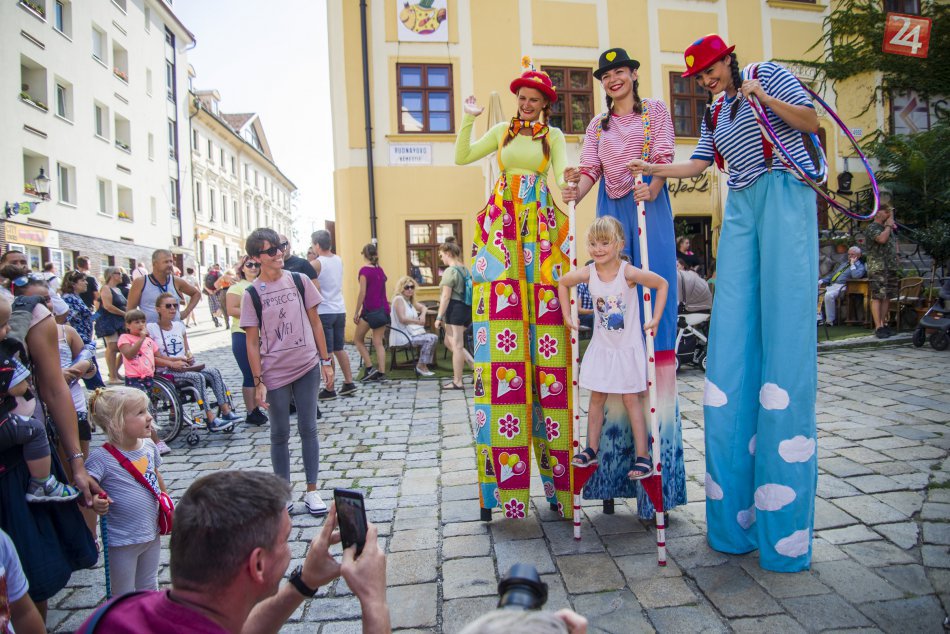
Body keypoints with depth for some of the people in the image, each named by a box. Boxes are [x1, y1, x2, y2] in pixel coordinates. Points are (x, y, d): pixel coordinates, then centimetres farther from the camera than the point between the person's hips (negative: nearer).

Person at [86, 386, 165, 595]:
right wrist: (94, 502, -42)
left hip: (152, 534, 6)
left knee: (149, 589, 25)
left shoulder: (149, 446, -2)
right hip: (122, 541, -6)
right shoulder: (101, 457, -22)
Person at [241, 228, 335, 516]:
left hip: (307, 367, 2)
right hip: (275, 373, -2)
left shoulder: (298, 281, 1)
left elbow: (315, 322, 7)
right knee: (280, 434, 9)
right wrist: (258, 381, -7)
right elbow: (252, 342, -4)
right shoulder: (252, 293, -5)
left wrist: (325, 360, 5)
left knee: (308, 429, 7)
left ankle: (311, 491, 18)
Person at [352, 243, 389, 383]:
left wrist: (356, 312, -8)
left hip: (370, 310, -6)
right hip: (383, 310, 6)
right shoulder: (380, 270, 9)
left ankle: (370, 368, 2)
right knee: (378, 342, 7)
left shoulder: (365, 270, -10)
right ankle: (381, 372, 3)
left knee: (358, 340, 9)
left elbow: (362, 293, -13)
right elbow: (382, 290, 11)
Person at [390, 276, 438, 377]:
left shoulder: (410, 301, 17)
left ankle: (422, 366, 0)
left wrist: (423, 315, 4)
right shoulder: (398, 299, -10)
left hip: (412, 333, 9)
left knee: (434, 338, -3)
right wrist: (418, 321, -11)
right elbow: (402, 319, -19)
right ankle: (421, 366, -7)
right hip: (402, 336, -9)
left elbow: (423, 307, 27)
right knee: (431, 338, -19)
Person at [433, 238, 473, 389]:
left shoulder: (450, 271, -11)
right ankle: (475, 365, 7)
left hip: (455, 309, -9)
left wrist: (439, 317, -13)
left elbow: (445, 296, -15)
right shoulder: (465, 270, 16)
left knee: (456, 346, -4)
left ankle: (457, 382, 1)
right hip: (467, 309, 9)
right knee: (449, 342, 17)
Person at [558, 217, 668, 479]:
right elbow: (562, 283, 9)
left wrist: (655, 319, -12)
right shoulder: (587, 273, -10)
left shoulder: (629, 273, -20)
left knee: (631, 399, -1)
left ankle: (643, 456, 8)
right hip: (601, 347, 4)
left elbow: (663, 284, -10)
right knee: (596, 398, 10)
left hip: (628, 347, -4)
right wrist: (567, 315, 7)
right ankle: (592, 450, 23)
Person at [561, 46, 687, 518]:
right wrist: (575, 193, -12)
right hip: (611, 211, 3)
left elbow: (663, 157, -2)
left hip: (648, 207, -3)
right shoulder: (598, 125, 22)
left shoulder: (655, 110, 12)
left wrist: (651, 189, -21)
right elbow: (590, 168, 9)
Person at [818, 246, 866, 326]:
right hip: (831, 285, 8)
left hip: (842, 286, -8)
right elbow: (832, 274, 30)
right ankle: (818, 316, -20)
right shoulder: (844, 263, 31)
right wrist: (822, 281, 13)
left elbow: (856, 275, -17)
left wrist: (852, 264, -5)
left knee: (829, 295, -36)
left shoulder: (860, 266, 6)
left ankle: (830, 321, -28)